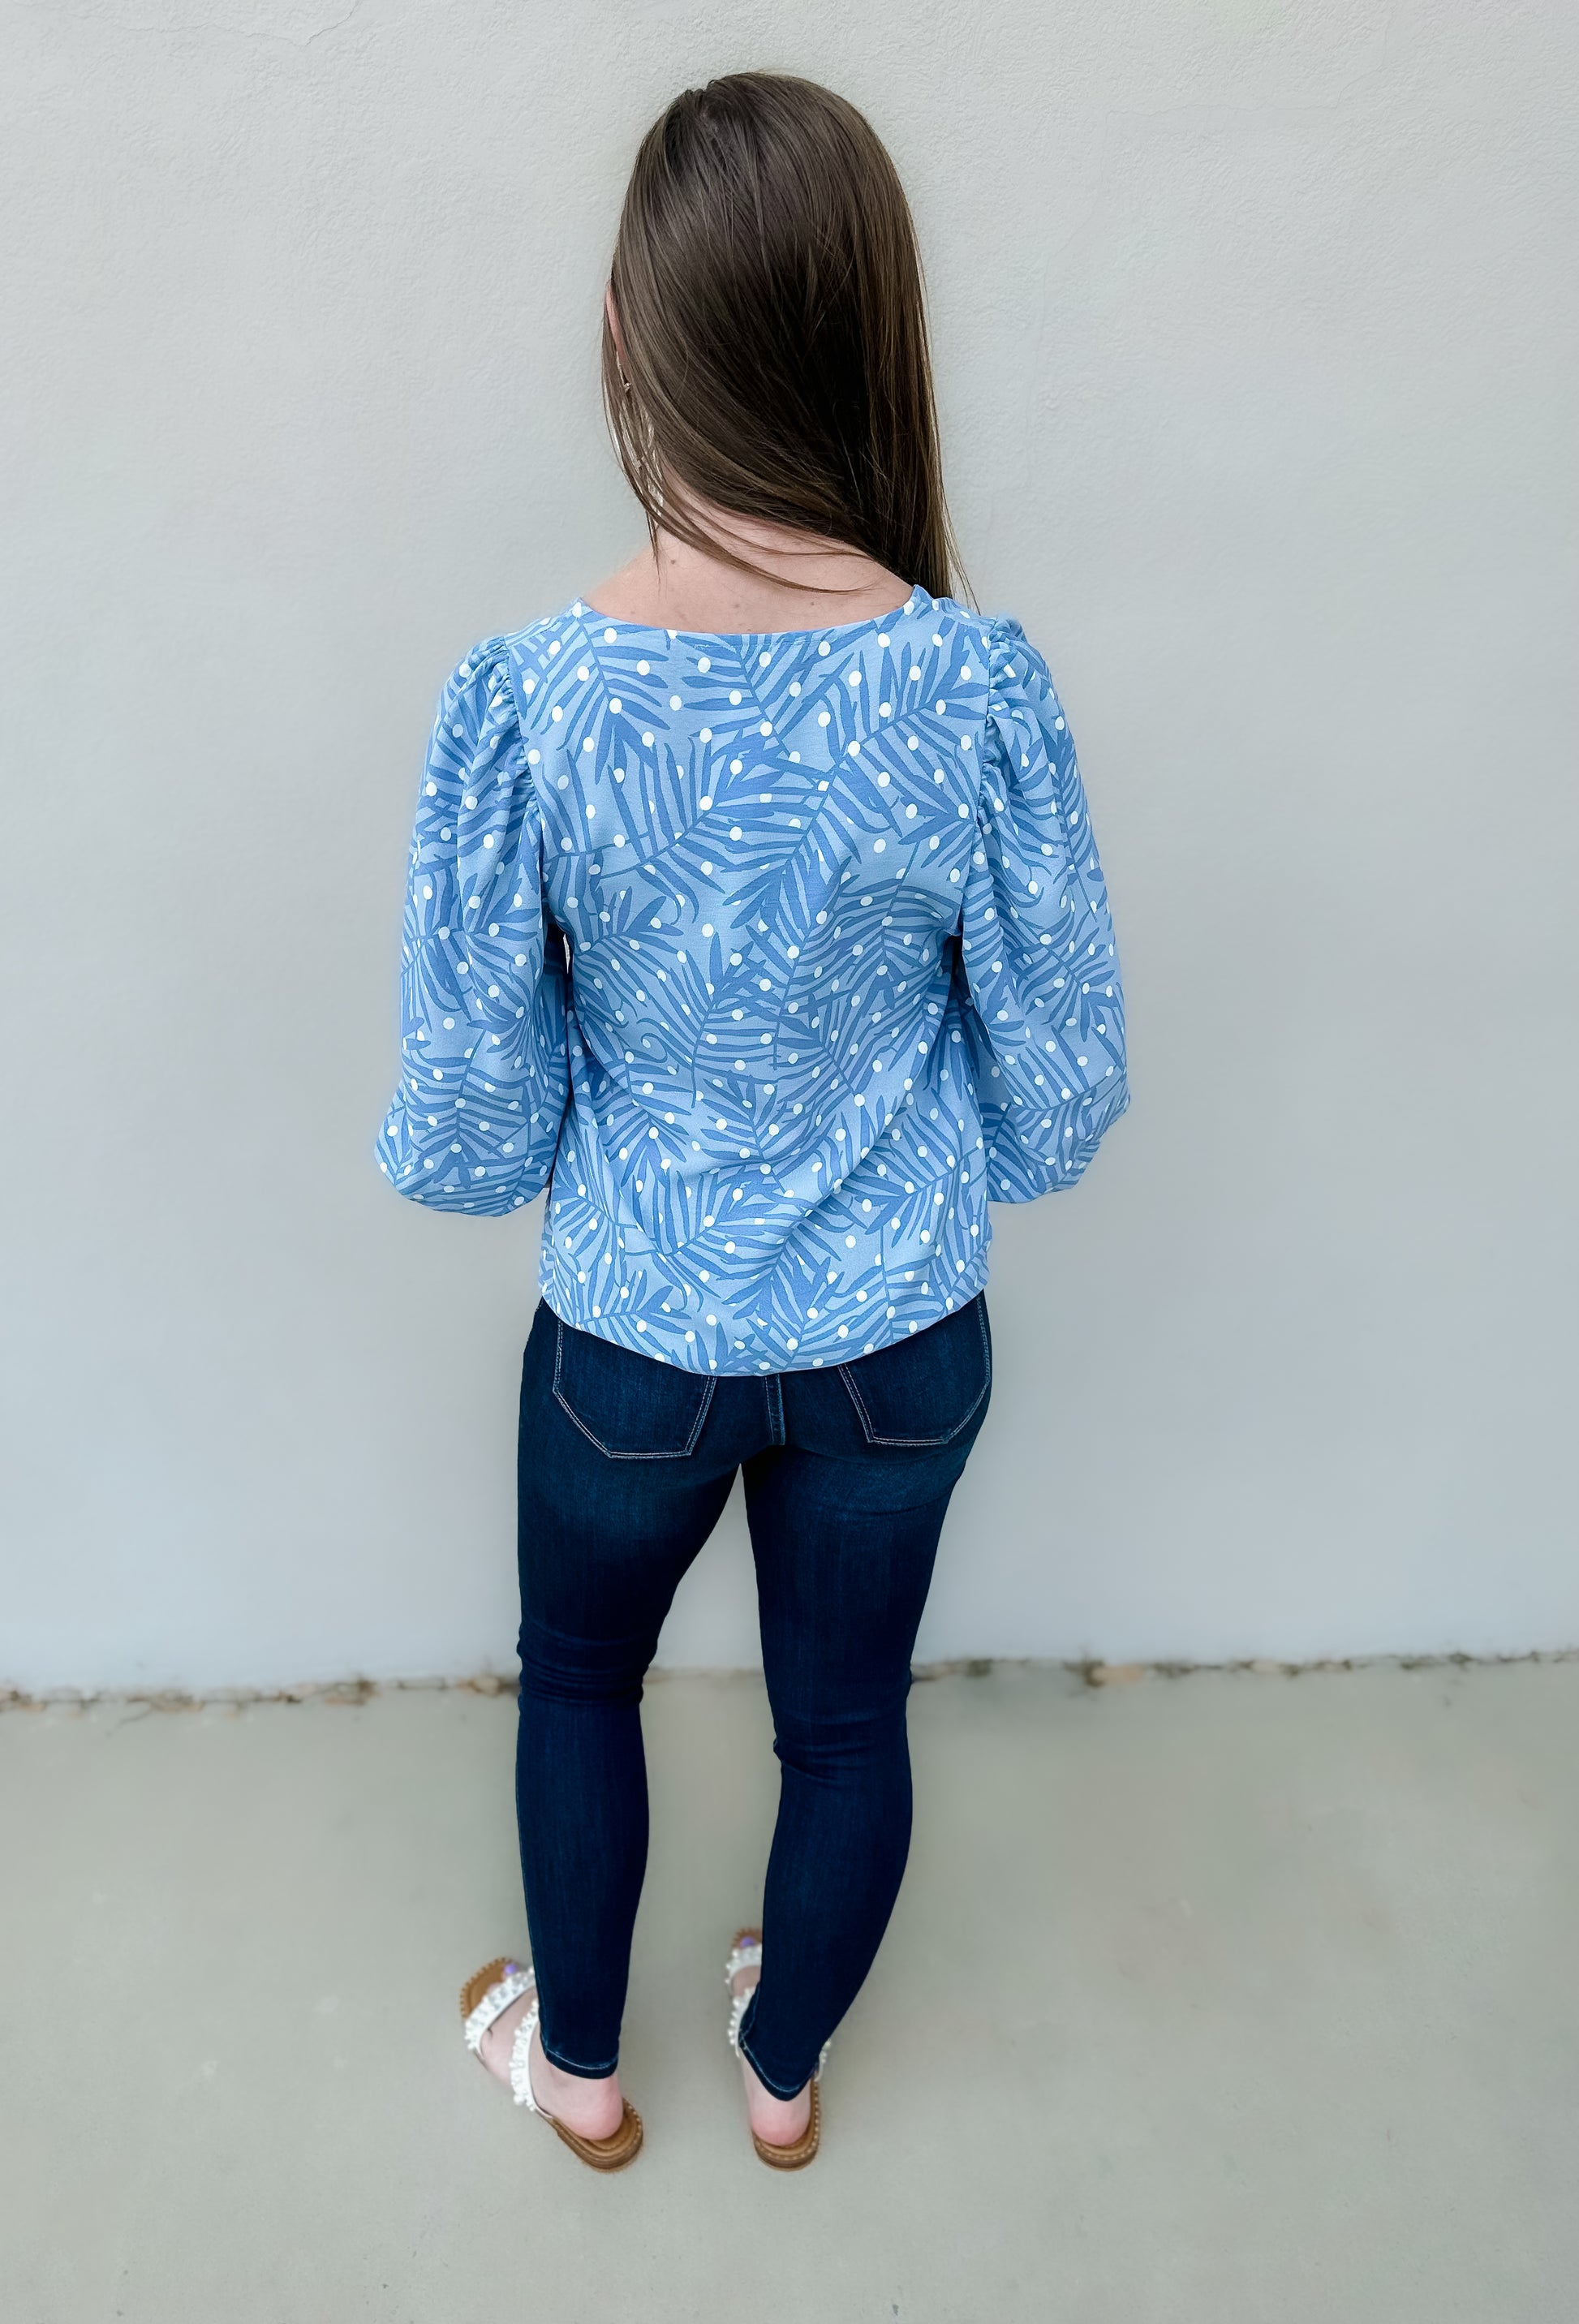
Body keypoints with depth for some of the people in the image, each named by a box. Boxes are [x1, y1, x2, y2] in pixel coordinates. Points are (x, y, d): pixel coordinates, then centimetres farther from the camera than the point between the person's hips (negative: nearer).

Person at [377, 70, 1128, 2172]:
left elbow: (468, 1129, -14)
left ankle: (579, 2064, 54)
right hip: (902, 1339, 2)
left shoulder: (527, 700, -21)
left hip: (632, 1342, -1)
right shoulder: (978, 689, -18)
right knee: (847, 1715, 26)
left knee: (580, 1676, 29)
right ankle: (787, 2073, 55)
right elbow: (1062, 1095, -9)